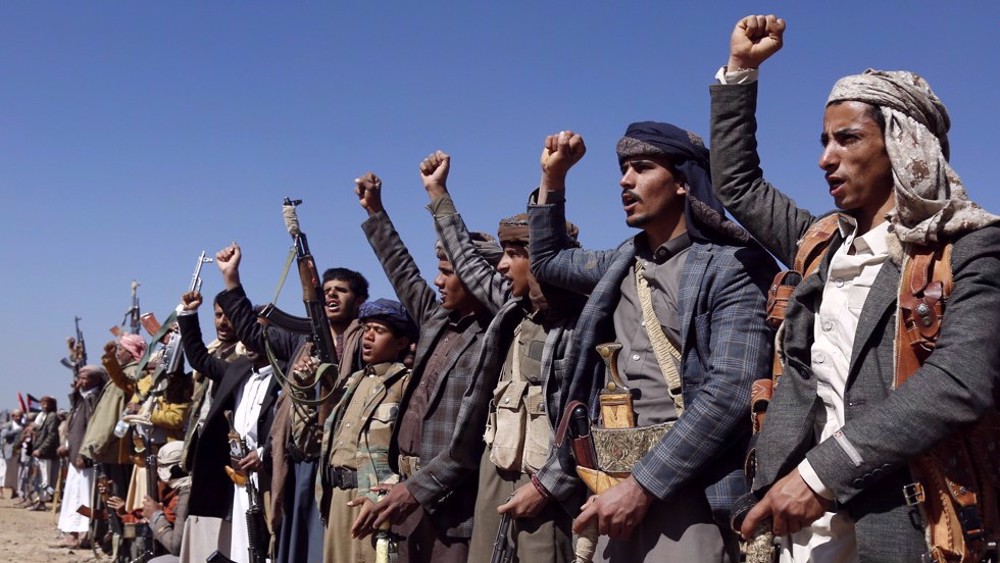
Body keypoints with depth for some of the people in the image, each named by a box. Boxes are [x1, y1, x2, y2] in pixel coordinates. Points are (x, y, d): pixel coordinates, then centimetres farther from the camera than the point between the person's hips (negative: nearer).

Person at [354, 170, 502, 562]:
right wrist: (374, 211, 29)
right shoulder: (437, 319, 11)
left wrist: (418, 487, -20)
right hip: (411, 488, 8)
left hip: (452, 501, -8)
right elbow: (403, 273, 26)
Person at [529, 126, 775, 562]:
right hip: (620, 477, 7)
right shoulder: (624, 263, 13)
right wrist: (552, 175, 18)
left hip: (691, 488, -7)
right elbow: (548, 261, 30)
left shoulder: (730, 267, -9)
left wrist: (642, 485, -20)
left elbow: (731, 391, -19)